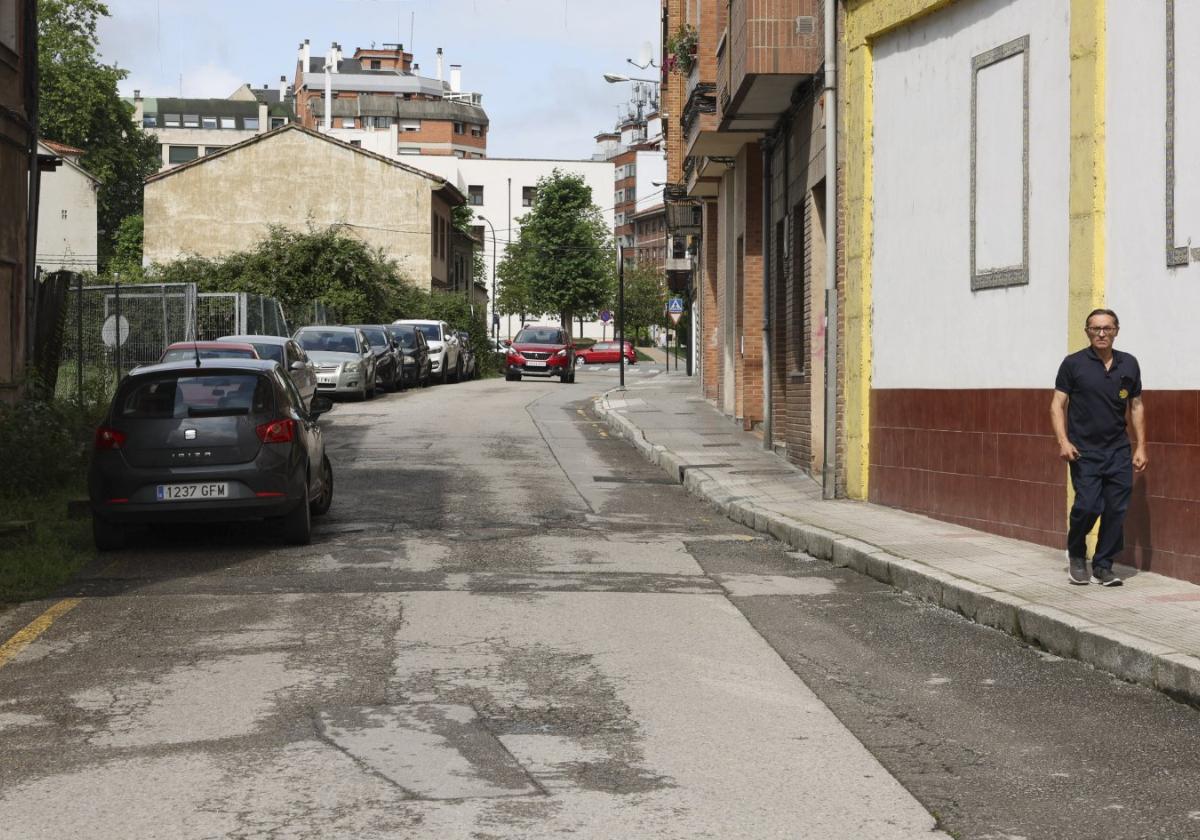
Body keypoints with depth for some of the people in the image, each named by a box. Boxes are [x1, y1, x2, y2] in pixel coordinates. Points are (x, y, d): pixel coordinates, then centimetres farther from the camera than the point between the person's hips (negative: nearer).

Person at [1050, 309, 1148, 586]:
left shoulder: (1129, 364, 9)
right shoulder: (1074, 364, -2)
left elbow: (1136, 407, 14)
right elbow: (1058, 405, -2)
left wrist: (1140, 447, 8)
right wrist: (1063, 441, -15)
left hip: (1119, 451, 4)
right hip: (1085, 452, -3)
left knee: (1116, 510, 0)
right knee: (1088, 506, -12)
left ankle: (1103, 566, 13)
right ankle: (1076, 555, 15)